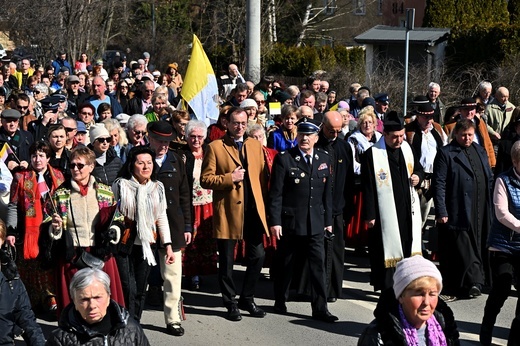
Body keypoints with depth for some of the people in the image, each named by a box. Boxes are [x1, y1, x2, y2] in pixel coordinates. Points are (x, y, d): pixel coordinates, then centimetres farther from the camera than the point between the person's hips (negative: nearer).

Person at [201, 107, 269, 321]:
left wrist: (264, 203, 1)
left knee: (257, 256, 3)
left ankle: (247, 299, 20)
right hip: (227, 211, -3)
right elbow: (205, 180, -5)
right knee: (227, 261, 5)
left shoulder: (256, 146, 12)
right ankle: (231, 304, 18)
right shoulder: (215, 147, -1)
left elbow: (262, 177, 11)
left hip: (253, 210, 3)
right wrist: (229, 178, -16)